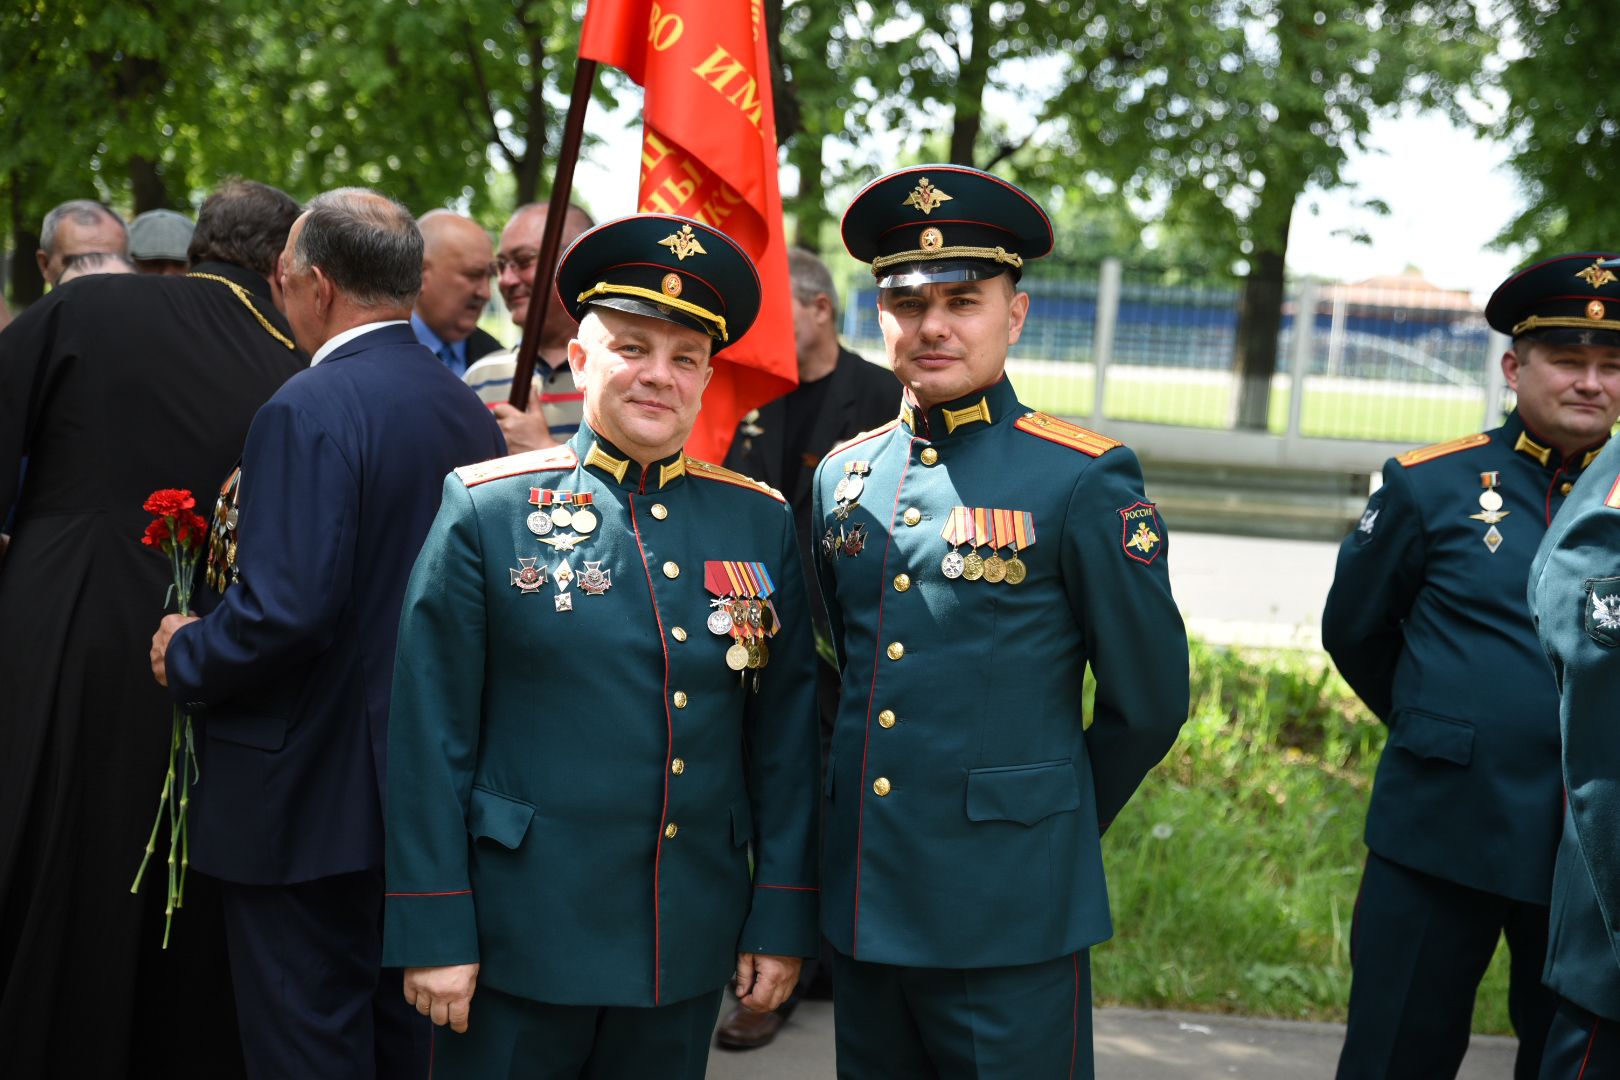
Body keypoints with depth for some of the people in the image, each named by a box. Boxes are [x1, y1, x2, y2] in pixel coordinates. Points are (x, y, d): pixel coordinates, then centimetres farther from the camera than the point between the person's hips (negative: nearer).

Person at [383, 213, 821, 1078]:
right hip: (518, 943, -3)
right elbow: (431, 737, -5)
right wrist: (433, 933, -8)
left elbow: (786, 735, 6)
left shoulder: (760, 522, 5)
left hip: (689, 948, 3)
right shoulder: (484, 510, -4)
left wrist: (782, 920, 3)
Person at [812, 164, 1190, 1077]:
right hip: (864, 901, 5)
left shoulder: (1087, 481, -8)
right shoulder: (843, 477, 7)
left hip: (1009, 920, -5)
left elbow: (1148, 704, -2)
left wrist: (1051, 826, 8)